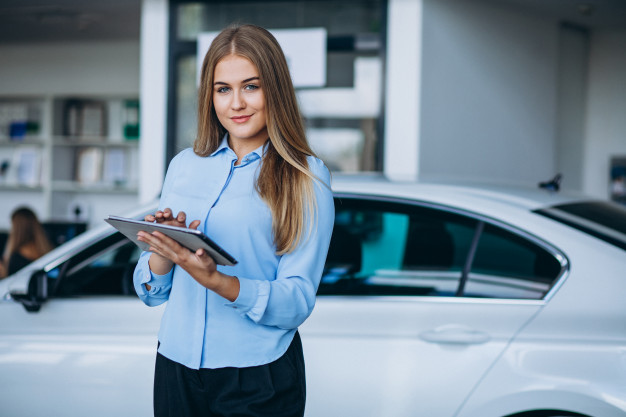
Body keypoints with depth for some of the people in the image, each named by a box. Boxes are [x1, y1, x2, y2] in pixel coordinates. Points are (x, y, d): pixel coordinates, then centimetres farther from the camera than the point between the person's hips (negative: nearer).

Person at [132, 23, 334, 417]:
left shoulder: (306, 177, -5)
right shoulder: (184, 165, 8)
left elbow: (297, 303, -12)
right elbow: (151, 293, 8)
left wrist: (214, 280, -26)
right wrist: (164, 253, -13)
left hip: (259, 381, -4)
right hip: (176, 367, 4)